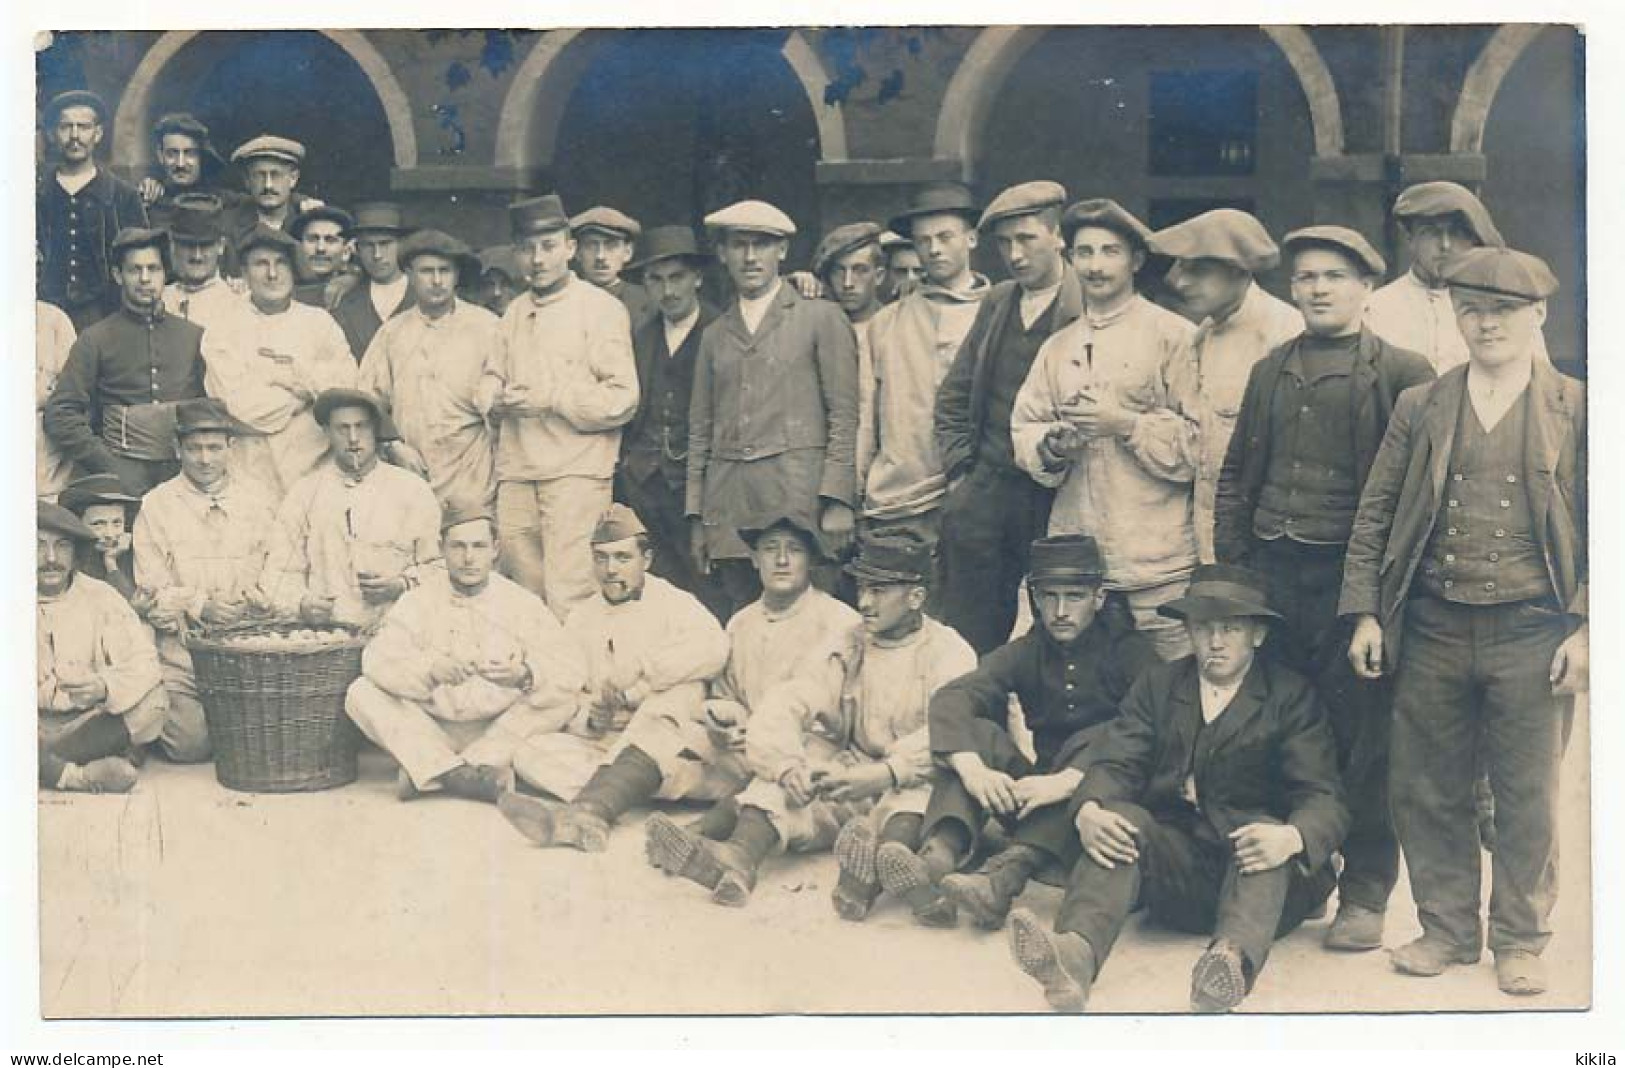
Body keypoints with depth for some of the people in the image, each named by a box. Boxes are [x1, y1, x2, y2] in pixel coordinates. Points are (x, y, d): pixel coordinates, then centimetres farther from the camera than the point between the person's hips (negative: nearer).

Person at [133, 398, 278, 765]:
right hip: (182, 648, -2)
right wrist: (200, 606, -14)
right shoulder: (156, 505, 5)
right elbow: (152, 590, 1)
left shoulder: (256, 498, 13)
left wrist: (250, 599, -10)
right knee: (190, 743, -15)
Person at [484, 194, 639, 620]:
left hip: (576, 473, -6)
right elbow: (491, 377, 24)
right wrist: (499, 398, 0)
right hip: (515, 473, 6)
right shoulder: (515, 312, 20)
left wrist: (550, 399, -13)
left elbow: (622, 398, -8)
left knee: (570, 600, -12)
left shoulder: (600, 308, 0)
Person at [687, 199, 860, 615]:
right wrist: (696, 516, 10)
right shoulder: (714, 335, 19)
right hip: (729, 508, 4)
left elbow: (844, 417, 1)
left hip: (799, 497, -4)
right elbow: (700, 431, 18)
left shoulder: (822, 319, 7)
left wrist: (837, 501, -8)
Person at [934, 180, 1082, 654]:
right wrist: (959, 469, 9)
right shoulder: (996, 303, 12)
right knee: (967, 644, 6)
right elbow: (953, 396, 17)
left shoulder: (1091, 308, -8)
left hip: (1053, 499, -5)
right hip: (983, 492, 5)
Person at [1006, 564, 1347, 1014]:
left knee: (1263, 829, -33)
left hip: (1252, 866, -2)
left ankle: (1232, 962, -61)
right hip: (1175, 864, 2)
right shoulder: (1157, 685, 13)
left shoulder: (1292, 696, 4)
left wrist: (1292, 838, -33)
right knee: (1125, 817, -26)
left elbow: (1323, 798, -7)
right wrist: (1089, 811, -26)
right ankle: (1075, 953, -53)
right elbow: (1114, 762, -1)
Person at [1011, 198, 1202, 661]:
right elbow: (1023, 433, 13)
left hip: (1159, 565, -4)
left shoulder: (1173, 335, 0)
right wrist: (1054, 441, -7)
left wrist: (1127, 423, -15)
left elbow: (1201, 442, -6)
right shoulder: (1058, 346, 16)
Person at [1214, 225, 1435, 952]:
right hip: (1271, 571, 4)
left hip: (1350, 574, -4)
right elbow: (1235, 476, 18)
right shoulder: (1271, 372, 16)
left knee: (1360, 737, 0)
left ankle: (1364, 894, 11)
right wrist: (1230, 565, 9)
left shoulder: (1402, 375, 0)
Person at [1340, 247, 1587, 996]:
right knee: (1426, 792, 7)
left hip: (1532, 632, -2)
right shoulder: (1419, 407, 8)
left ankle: (1519, 941, 22)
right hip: (1432, 628, 2)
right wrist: (1364, 613, 2)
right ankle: (1447, 929, 23)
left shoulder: (1575, 410, 3)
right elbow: (1375, 514, 8)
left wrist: (1584, 627, -6)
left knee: (1528, 797, 6)